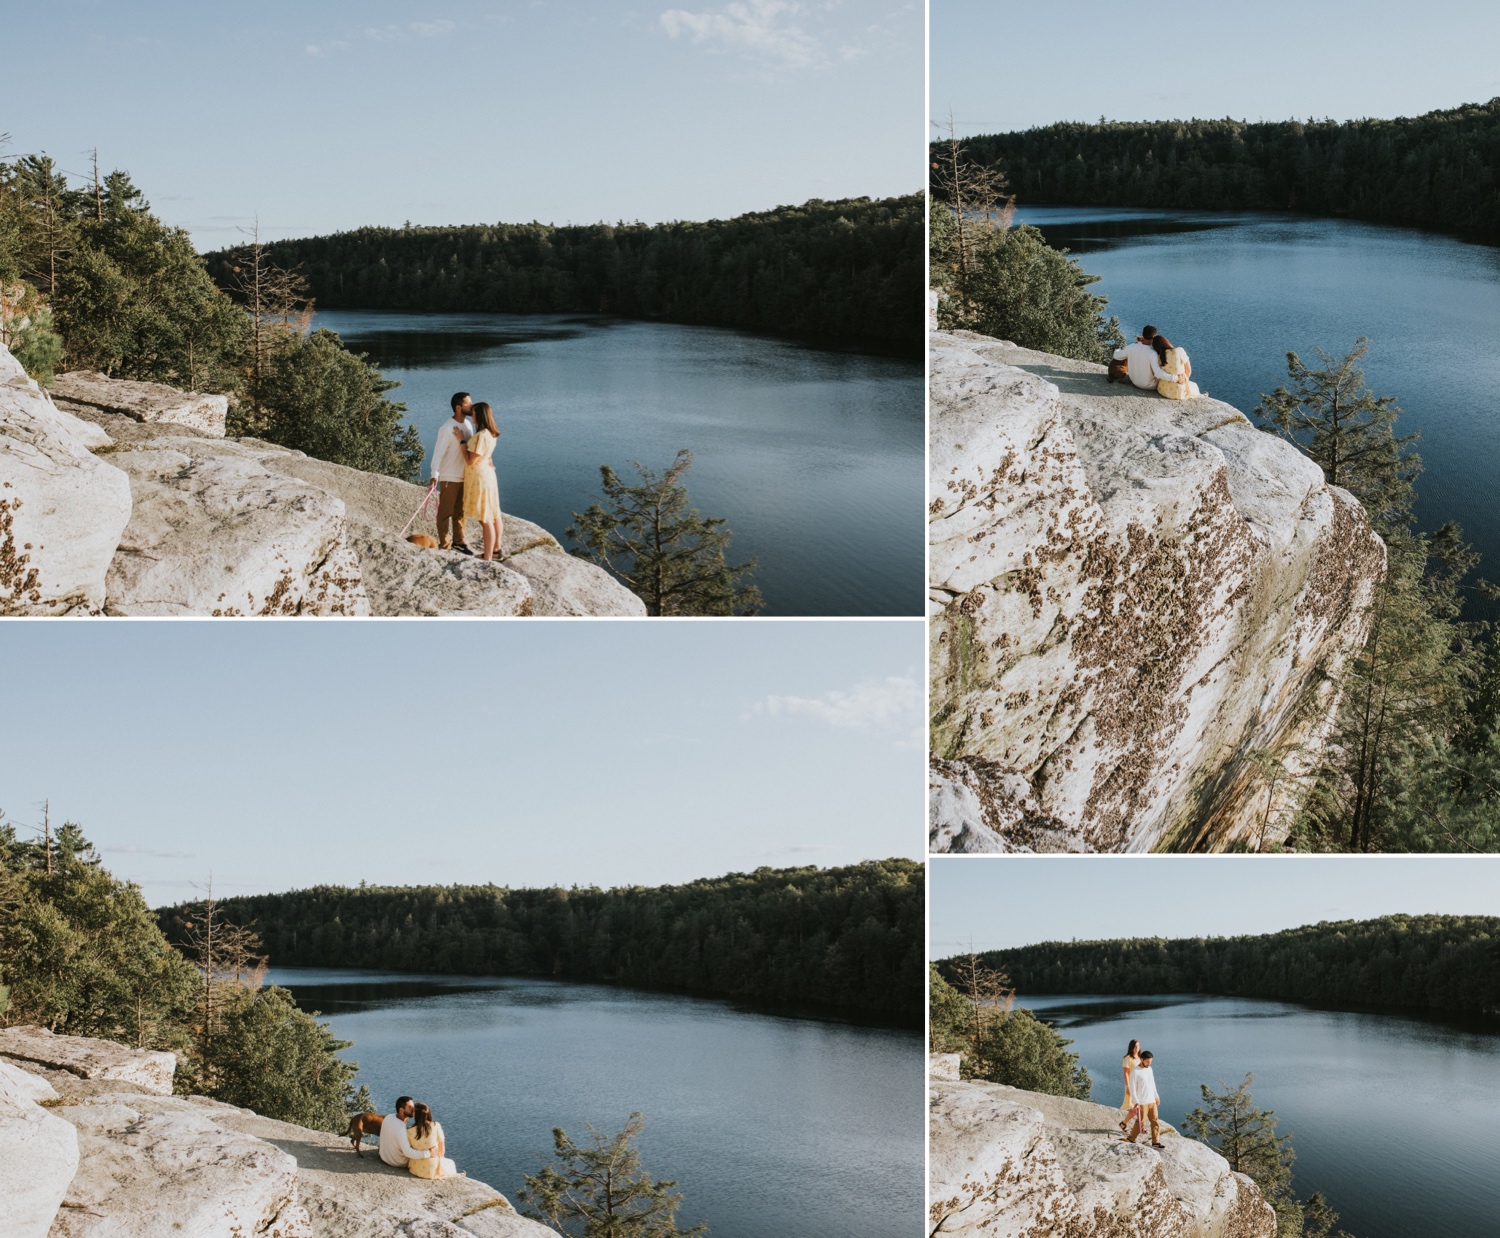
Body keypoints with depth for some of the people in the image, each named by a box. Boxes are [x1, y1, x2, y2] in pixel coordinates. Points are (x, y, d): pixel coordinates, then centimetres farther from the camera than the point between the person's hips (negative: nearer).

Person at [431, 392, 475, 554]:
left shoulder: (468, 424, 3)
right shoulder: (448, 428, -19)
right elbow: (438, 452, -20)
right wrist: (435, 475, -25)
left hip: (464, 476, 7)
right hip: (449, 478, -7)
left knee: (460, 511, 17)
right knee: (446, 512, 2)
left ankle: (459, 541, 28)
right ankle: (444, 545, 9)